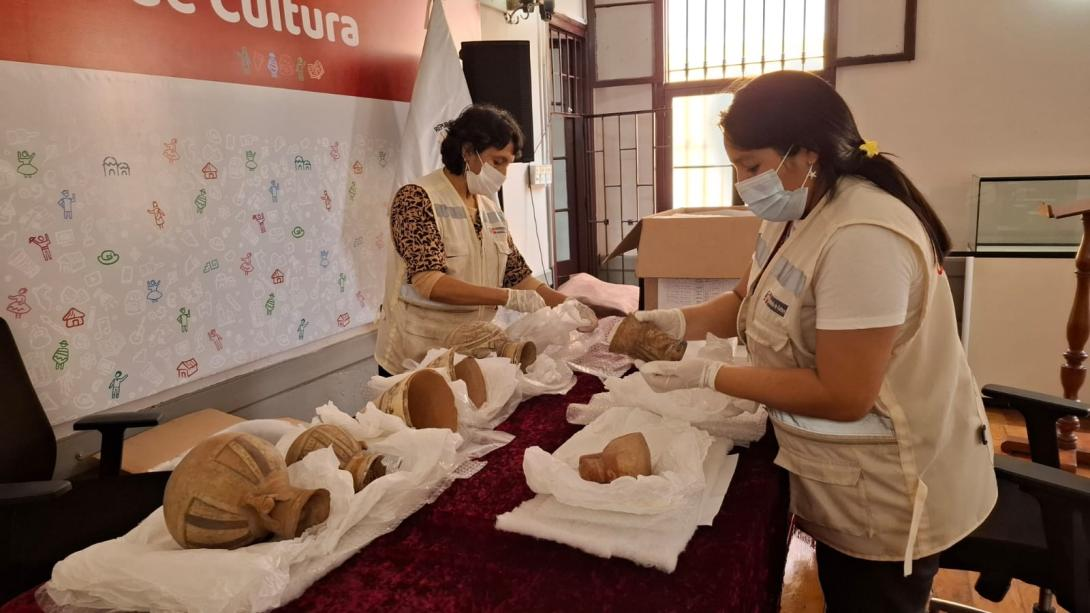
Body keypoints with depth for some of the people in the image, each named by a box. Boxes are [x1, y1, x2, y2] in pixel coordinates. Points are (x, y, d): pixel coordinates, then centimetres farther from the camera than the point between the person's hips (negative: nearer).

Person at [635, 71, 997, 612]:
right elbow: (747, 302, 9)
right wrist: (676, 322, -9)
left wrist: (706, 375, -27)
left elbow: (843, 397, -30)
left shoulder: (862, 239, -31)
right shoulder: (792, 214, 1)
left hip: (888, 495, -9)